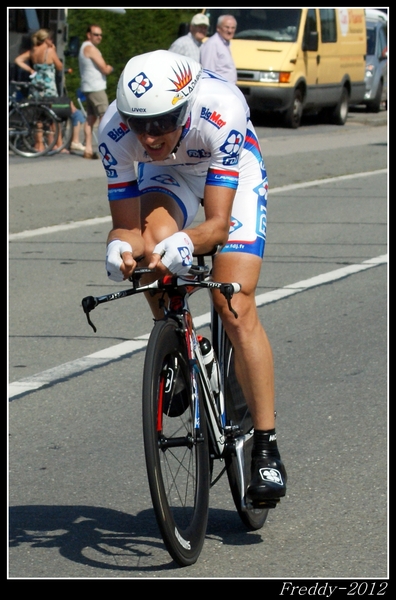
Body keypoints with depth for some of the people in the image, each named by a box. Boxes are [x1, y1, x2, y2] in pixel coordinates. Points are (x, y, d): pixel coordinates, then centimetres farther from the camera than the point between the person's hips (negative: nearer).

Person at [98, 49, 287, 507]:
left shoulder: (221, 110, -41)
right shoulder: (114, 131, -32)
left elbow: (218, 223, -39)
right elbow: (126, 224, -25)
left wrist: (186, 241, -60)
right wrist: (121, 246, -48)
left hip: (233, 173, -2)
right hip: (166, 176, 2)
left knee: (236, 309, -16)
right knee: (153, 239, -32)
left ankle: (266, 449, -8)